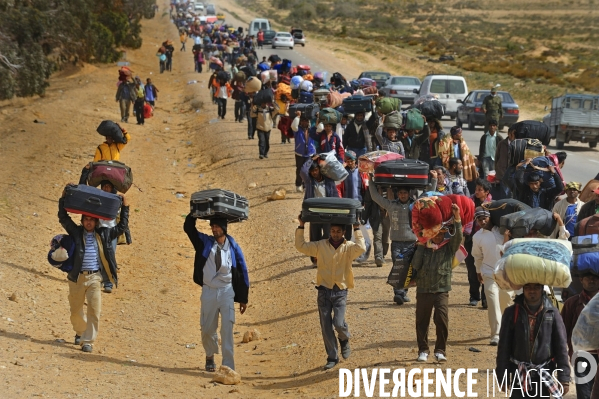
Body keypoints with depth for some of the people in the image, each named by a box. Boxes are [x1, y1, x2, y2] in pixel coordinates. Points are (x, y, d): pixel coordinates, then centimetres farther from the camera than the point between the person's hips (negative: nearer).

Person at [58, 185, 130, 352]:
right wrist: (63, 199, -3)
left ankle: (88, 341, -7)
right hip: (77, 277, 0)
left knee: (94, 310, -11)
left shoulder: (103, 234, 9)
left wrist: (125, 207, 10)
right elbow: (63, 217, 3)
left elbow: (121, 227, 14)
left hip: (95, 278, 0)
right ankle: (80, 332, 37)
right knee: (75, 310, 11)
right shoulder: (76, 232, 7)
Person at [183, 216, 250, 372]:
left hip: (226, 291, -2)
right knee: (207, 329, 8)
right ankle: (210, 357, 35)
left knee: (227, 327, -14)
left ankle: (228, 366, -14)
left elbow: (242, 272, 5)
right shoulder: (205, 242, 2)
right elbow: (188, 227, 0)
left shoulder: (233, 248, -1)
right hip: (208, 290, 2)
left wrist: (243, 298, 5)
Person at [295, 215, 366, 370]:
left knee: (338, 323, -16)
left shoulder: (348, 247, -1)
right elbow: (301, 246, 6)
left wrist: (357, 229, -17)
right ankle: (332, 357, 15)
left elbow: (361, 248, -21)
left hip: (340, 292, -2)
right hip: (324, 291, 2)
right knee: (325, 326, 2)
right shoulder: (321, 245, 5)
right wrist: (301, 227, -1)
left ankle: (344, 341, 19)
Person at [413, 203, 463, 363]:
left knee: (442, 319, -15)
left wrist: (457, 218, -23)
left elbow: (458, 237, -13)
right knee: (422, 322, 6)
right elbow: (415, 264, -4)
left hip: (442, 289, -2)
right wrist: (420, 246, -7)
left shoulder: (449, 247, 6)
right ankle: (423, 350, 19)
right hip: (423, 289, 2)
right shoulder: (423, 247, 7)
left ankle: (440, 350, -4)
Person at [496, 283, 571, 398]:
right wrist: (502, 377, 0)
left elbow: (561, 347, -3)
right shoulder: (512, 313, -3)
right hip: (519, 374, 0)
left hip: (544, 376, 0)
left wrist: (564, 379, -7)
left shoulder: (552, 314, -3)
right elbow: (504, 347, 0)